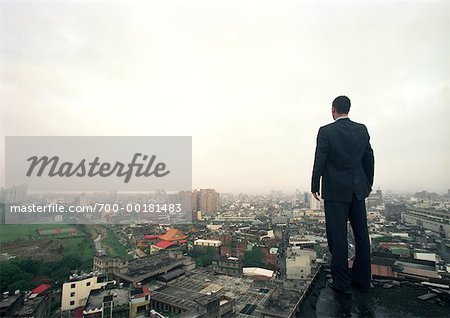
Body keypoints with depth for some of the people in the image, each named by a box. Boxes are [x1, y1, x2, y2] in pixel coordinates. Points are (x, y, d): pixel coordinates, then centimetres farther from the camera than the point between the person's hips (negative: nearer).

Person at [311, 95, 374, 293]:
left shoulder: (326, 131, -10)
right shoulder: (362, 129, 5)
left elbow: (319, 161, -10)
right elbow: (369, 158, 9)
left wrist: (314, 186, -1)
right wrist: (368, 184, 19)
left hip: (335, 190, -5)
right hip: (358, 189, 6)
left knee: (338, 237, 3)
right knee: (361, 234, 14)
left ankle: (341, 283, 12)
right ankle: (362, 280, 27)